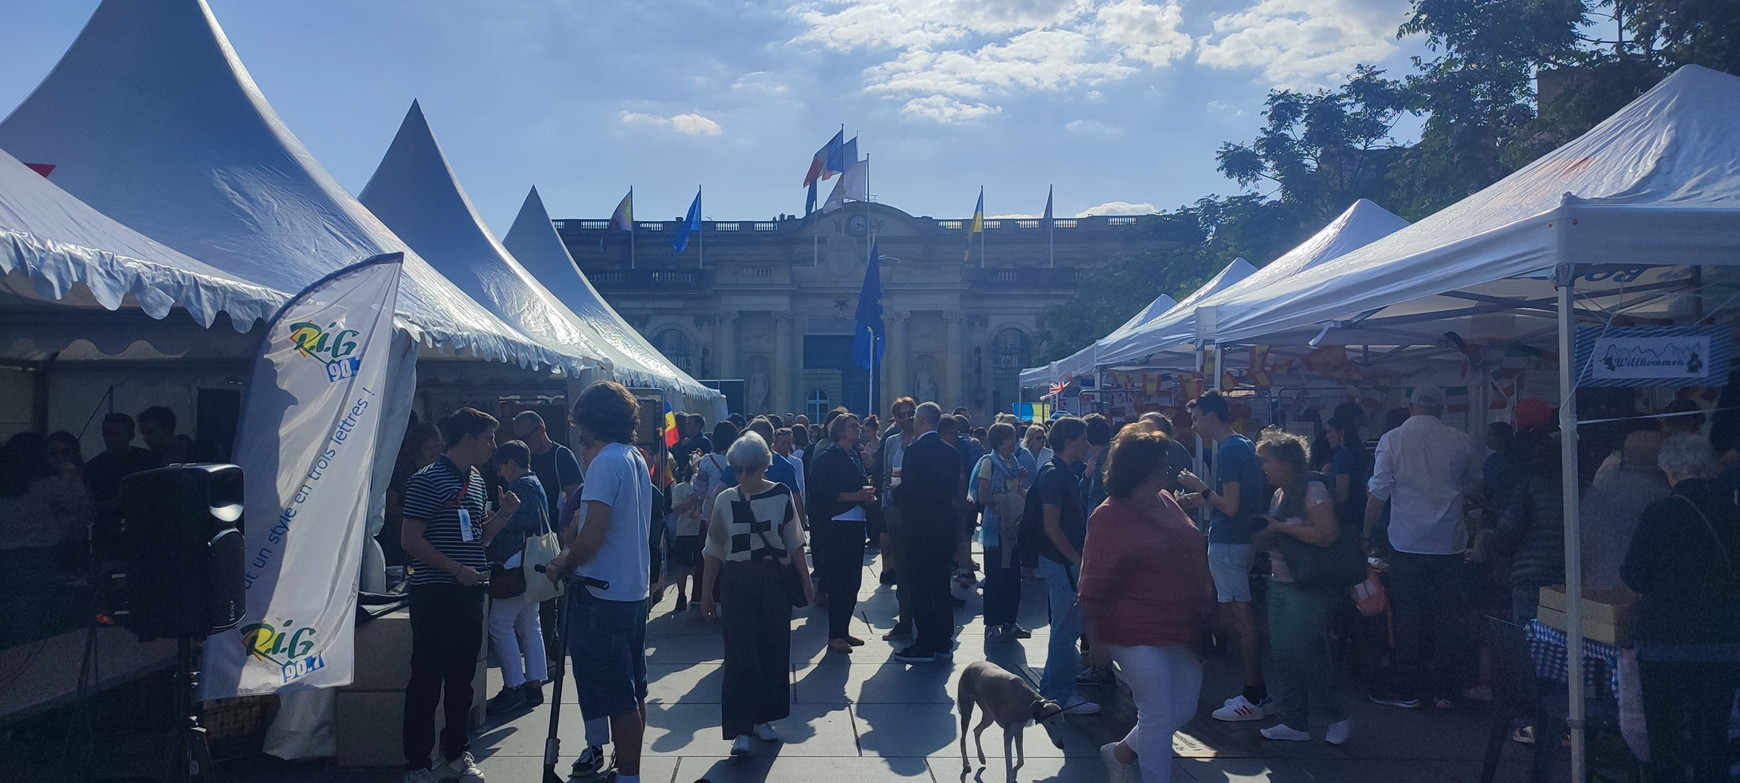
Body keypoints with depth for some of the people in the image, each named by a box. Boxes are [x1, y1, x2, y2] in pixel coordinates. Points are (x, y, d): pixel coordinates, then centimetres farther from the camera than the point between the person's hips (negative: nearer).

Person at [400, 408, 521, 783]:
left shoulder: (476, 480, 14)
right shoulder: (427, 480, -11)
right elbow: (410, 540, -15)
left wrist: (502, 515, 3)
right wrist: (457, 569, -18)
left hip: (469, 594, 8)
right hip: (435, 594, -8)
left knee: (462, 678, 14)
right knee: (427, 681, 0)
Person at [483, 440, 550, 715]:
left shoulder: (523, 486, -11)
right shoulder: (534, 483, 19)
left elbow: (522, 520, -23)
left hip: (519, 563, -11)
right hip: (533, 565, 11)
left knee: (499, 623, -8)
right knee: (528, 624, 13)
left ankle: (513, 688, -7)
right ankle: (533, 684, 16)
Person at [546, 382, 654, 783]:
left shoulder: (605, 463, -18)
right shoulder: (637, 458, 10)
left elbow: (592, 537, -24)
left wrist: (562, 565, -7)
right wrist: (571, 550, 13)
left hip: (603, 595, -10)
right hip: (634, 589, 10)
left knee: (617, 697, -2)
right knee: (632, 690, 17)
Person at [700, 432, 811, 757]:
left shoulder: (782, 495, -2)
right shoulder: (726, 500, 1)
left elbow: (794, 543, 3)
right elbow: (715, 551, 7)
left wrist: (805, 581, 0)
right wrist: (707, 592, 8)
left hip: (775, 580, 1)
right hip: (738, 581, 0)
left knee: (774, 651, 7)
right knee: (740, 654, -5)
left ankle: (763, 718, 24)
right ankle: (740, 730, -1)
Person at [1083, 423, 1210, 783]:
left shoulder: (1165, 501, 6)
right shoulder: (1110, 516, -15)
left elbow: (1191, 555, 18)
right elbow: (1094, 585, -10)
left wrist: (1202, 614, 19)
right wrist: (1097, 636, -8)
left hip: (1182, 630, 8)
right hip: (1139, 633, -8)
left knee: (1184, 709, 14)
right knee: (1159, 716, -3)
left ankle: (1120, 752, 35)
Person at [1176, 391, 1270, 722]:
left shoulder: (1228, 451, -17)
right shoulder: (1244, 445, 14)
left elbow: (1231, 506, -22)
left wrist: (1201, 489, -10)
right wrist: (1202, 499, 19)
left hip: (1227, 543, -10)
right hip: (1241, 540, 10)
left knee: (1240, 618, -5)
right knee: (1232, 617, 15)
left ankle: (1255, 698, 1)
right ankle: (1257, 691, 20)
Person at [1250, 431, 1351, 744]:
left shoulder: (1313, 490, -13)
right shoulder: (1279, 495, 14)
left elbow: (1326, 535, -23)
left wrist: (1281, 527, -19)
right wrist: (1264, 533, 2)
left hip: (1310, 588, -9)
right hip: (1281, 584, 9)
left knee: (1303, 653, -8)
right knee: (1281, 653, 7)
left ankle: (1336, 717, 12)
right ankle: (1295, 722, 16)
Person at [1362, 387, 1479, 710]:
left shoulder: (1392, 440, -5)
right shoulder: (1459, 440, 2)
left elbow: (1378, 492, -6)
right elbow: (1475, 484, 16)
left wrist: (1366, 534, 4)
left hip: (1407, 543, -2)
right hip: (1449, 543, 2)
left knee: (1408, 618, 5)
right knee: (1448, 617, 9)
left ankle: (1407, 691, 11)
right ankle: (1444, 690, 14)